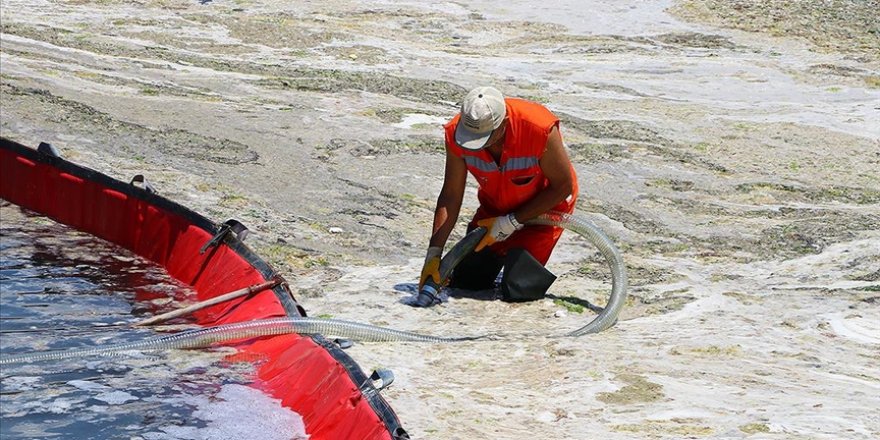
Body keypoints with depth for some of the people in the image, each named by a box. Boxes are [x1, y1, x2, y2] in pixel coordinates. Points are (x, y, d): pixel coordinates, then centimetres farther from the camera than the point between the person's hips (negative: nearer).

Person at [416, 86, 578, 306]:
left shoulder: (541, 129, -36)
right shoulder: (456, 132, -24)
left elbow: (563, 187, -21)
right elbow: (450, 197, -13)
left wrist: (511, 223, -20)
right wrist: (433, 255, -17)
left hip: (544, 207, -4)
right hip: (494, 208, 4)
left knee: (518, 290, -16)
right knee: (464, 283, 1)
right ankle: (503, 253, 30)